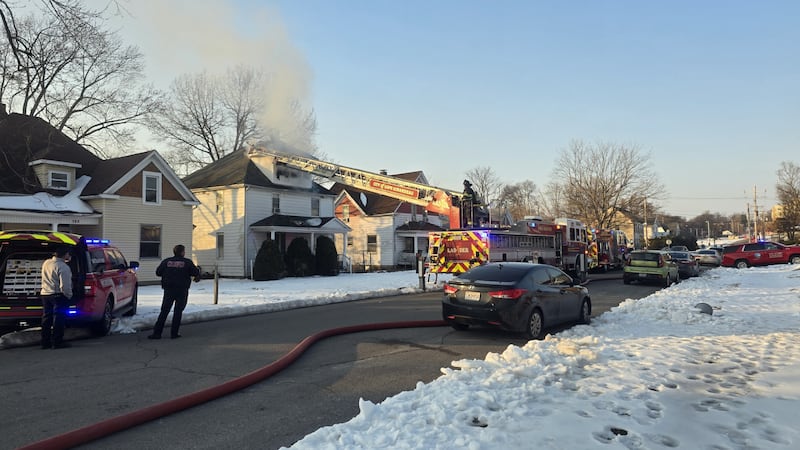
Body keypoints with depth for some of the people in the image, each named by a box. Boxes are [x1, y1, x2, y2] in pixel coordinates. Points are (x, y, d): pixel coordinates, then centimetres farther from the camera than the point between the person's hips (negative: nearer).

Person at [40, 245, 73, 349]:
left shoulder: (46, 263, 5)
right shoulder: (63, 267, -21)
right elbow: (65, 287, -21)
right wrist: (69, 295, -7)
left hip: (44, 294, 8)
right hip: (58, 296, -8)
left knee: (46, 318, 14)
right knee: (58, 319, -1)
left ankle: (45, 342, 21)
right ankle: (57, 342, 3)